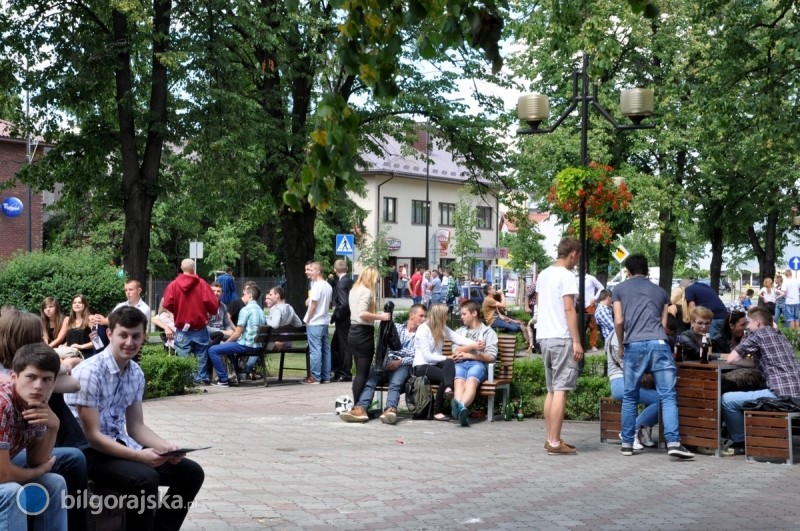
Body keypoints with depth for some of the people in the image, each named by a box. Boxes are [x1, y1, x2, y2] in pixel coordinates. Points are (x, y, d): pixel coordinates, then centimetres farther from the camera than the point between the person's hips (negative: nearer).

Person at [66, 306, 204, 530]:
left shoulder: (136, 374, 4)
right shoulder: (89, 372, -20)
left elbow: (136, 426, 10)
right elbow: (92, 435, -20)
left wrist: (166, 448, -9)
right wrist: (139, 455, -28)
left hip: (120, 444, 8)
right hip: (89, 451, -8)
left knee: (191, 472, -1)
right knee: (146, 479, -33)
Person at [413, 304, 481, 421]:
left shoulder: (442, 328, 9)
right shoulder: (423, 329, -12)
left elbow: (458, 338, -7)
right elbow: (427, 356, -18)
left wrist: (474, 344, -23)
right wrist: (446, 358, -21)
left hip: (435, 364, 6)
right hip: (421, 366, -6)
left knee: (449, 363, -28)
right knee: (444, 377, -29)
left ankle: (448, 389, -47)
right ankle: (437, 411, -24)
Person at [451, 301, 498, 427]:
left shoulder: (488, 332, 19)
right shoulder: (460, 331, 33)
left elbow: (491, 357, 5)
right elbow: (456, 352, 15)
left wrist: (468, 354, -2)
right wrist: (474, 346, -2)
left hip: (478, 364, -2)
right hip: (460, 363, 2)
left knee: (471, 381, -38)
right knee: (459, 381, -35)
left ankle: (460, 407, -67)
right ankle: (461, 409, -65)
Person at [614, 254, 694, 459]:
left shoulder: (620, 289, 15)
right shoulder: (660, 291, 22)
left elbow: (619, 322, 6)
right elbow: (664, 324, 19)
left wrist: (621, 346, 18)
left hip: (634, 345, 0)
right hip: (659, 344, 1)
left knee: (630, 397, 10)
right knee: (668, 396, -2)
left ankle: (627, 443, 13)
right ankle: (673, 442, -15)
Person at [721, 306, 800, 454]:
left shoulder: (758, 333, 1)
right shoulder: (780, 336, 25)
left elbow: (731, 359, 0)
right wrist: (753, 358, 17)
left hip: (781, 393, -9)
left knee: (727, 400, -2)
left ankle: (741, 442, 11)